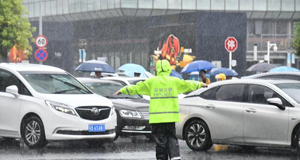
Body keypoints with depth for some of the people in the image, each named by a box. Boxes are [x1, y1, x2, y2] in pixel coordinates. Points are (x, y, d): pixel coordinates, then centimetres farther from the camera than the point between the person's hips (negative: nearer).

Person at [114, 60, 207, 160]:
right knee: (172, 138, 8)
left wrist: (122, 90, 18)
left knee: (160, 140, 2)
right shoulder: (174, 81, 4)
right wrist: (200, 84, 36)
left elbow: (136, 88, 6)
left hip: (157, 117, -1)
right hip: (170, 116, 1)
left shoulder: (152, 81, -1)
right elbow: (188, 85, 19)